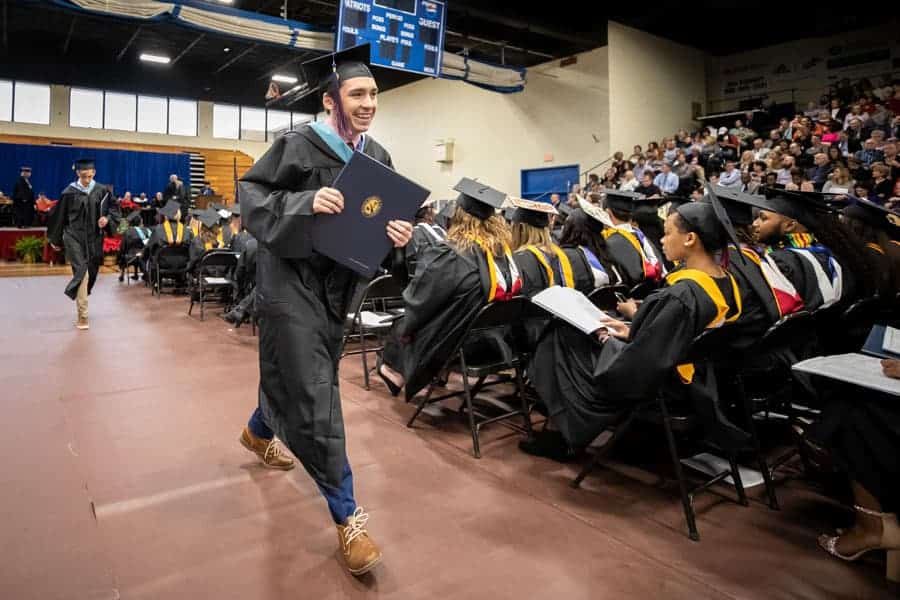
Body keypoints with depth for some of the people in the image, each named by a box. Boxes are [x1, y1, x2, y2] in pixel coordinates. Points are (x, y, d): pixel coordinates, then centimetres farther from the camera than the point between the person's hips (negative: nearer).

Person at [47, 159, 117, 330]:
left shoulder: (101, 191, 0)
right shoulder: (69, 192, -5)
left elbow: (112, 209, 9)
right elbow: (60, 217, 3)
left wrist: (107, 219, -14)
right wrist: (55, 240, 9)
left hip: (94, 239, 3)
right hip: (74, 237, -3)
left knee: (91, 273, 14)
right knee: (81, 272, -13)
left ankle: (80, 298, 43)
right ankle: (82, 315, -10)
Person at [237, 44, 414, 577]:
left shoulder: (378, 157, 4)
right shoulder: (297, 145, -12)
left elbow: (390, 218, 7)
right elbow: (250, 193, -12)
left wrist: (401, 234, -17)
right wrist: (305, 203, -28)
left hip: (337, 283, 7)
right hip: (293, 279, -6)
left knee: (298, 373, 22)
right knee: (315, 392, -8)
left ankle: (258, 431, 55)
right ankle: (346, 516, 2)